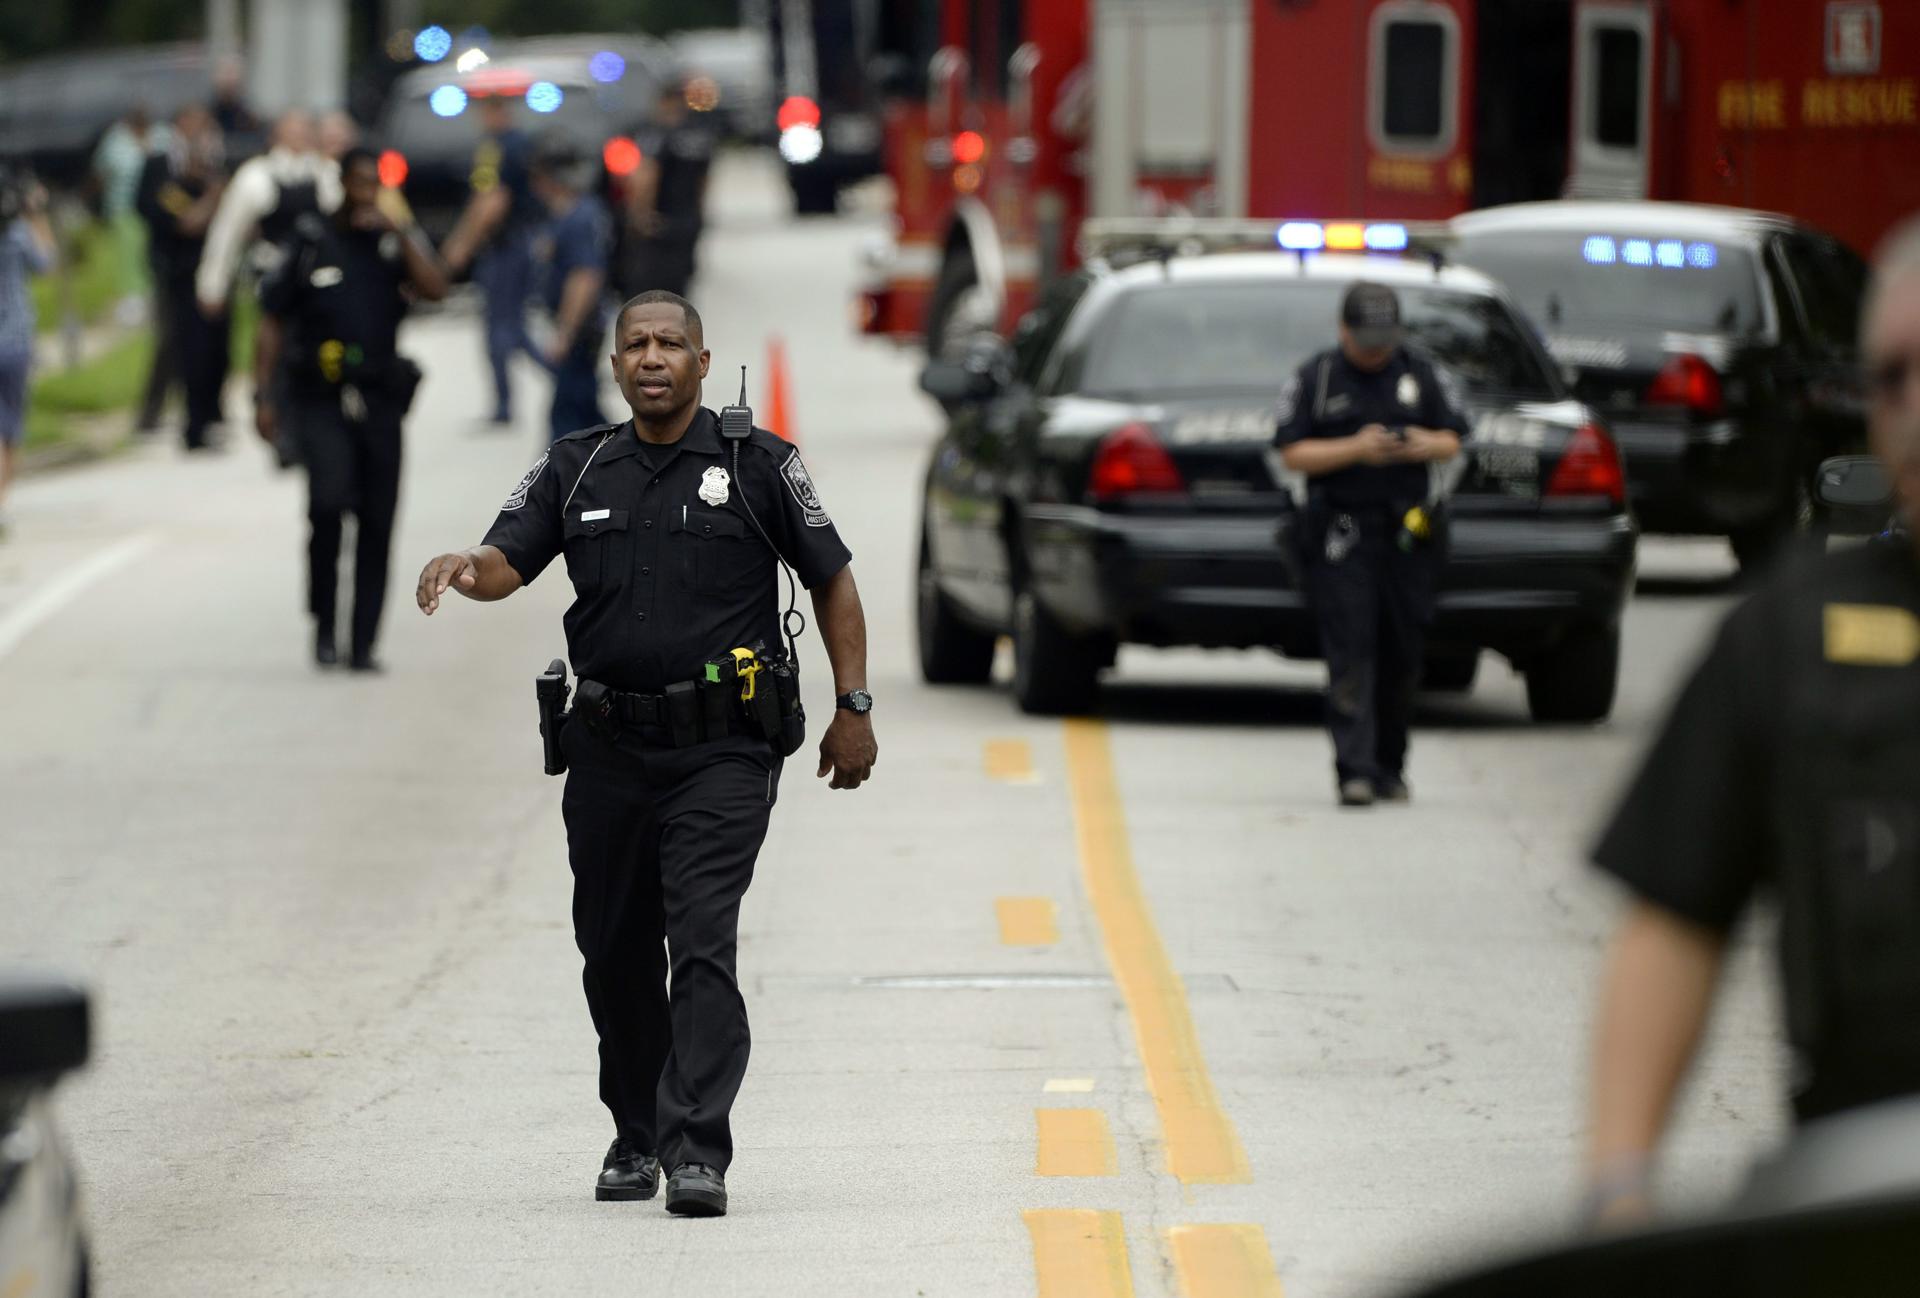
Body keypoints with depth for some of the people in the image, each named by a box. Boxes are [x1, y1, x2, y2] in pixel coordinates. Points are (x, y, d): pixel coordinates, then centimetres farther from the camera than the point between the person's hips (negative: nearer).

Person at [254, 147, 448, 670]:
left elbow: (436, 289, -10)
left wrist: (397, 233, -13)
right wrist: (263, 396, 0)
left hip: (379, 399, 3)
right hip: (321, 398, -3)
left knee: (376, 525, 1)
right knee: (329, 501, -23)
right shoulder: (309, 244, 3)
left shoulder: (398, 243, 9)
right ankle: (324, 622, -6)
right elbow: (272, 324, 6)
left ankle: (364, 644, 10)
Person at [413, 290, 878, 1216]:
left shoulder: (757, 466, 0)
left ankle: (695, 1151, -19)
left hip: (721, 751, -4)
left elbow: (832, 581, 8)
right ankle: (636, 1138, 26)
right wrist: (462, 568, -24)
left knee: (702, 943, -14)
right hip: (608, 748, 4)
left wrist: (854, 708, 3)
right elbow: (506, 564, 0)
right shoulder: (578, 469, 8)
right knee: (616, 951, 10)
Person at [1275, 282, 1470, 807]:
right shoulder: (1314, 379, 4)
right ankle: (1354, 770, -15)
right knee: (1350, 653, -11)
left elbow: (1453, 441, 12)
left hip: (1408, 535, 3)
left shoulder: (1424, 375, 11)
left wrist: (1427, 445, -11)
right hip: (1339, 536, -3)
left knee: (1401, 655, 4)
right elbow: (1293, 453, -1)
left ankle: (1389, 768, 16)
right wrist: (1355, 450, -15)